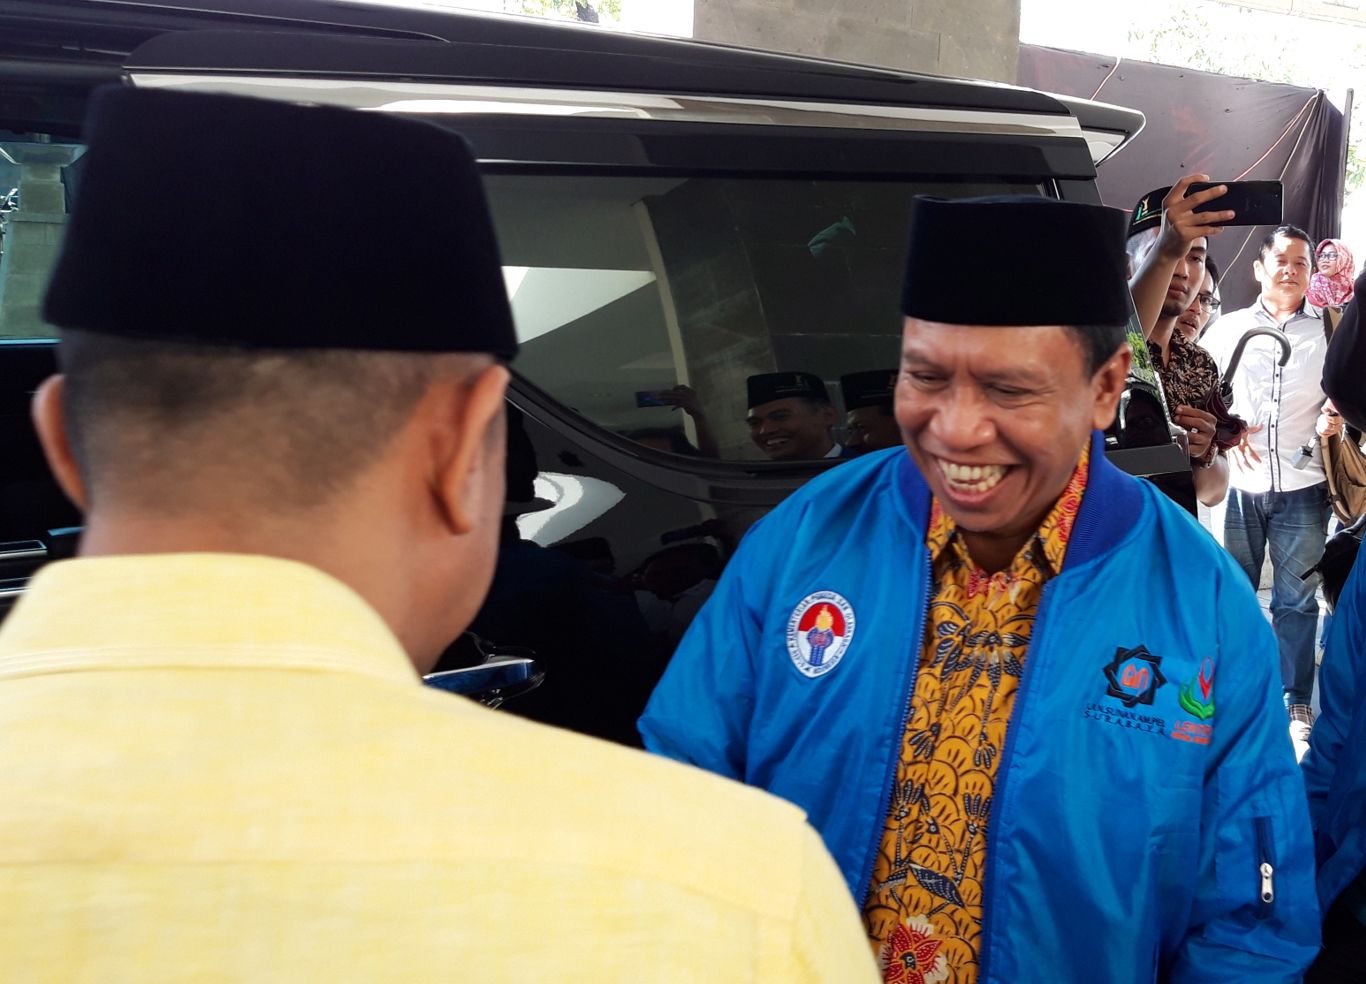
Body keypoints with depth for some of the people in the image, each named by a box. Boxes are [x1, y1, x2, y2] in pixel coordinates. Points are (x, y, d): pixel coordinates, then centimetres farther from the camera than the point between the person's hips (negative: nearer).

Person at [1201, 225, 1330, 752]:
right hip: (1239, 484, 1)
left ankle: (1296, 704, 16)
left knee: (1297, 599, 4)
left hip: (1303, 486, 0)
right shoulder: (1228, 328, 8)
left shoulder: (1327, 331, 7)